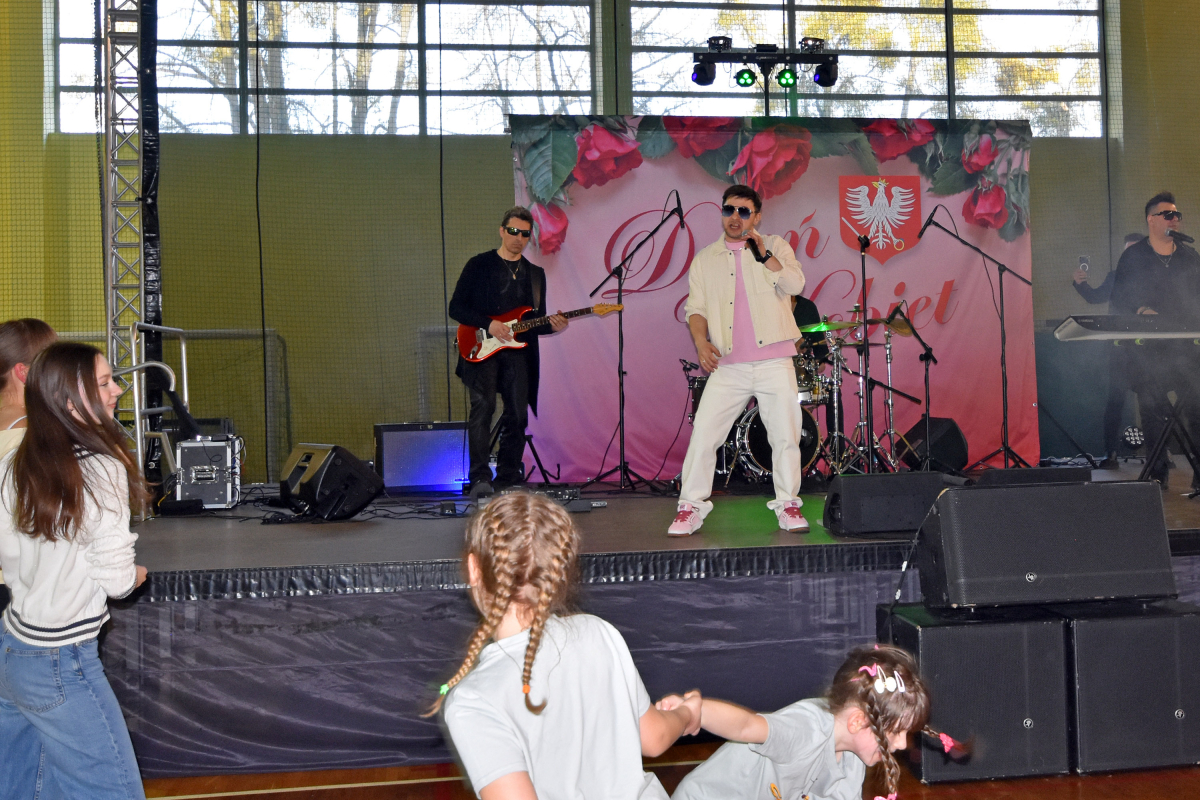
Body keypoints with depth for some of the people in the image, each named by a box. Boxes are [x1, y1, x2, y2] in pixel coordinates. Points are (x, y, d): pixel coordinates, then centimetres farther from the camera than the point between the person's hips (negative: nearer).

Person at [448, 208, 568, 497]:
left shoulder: (535, 273, 18)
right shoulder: (479, 265, 5)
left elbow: (537, 321, 20)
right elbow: (456, 308, 0)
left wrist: (551, 325, -3)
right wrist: (488, 324, -12)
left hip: (518, 351, 4)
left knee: (517, 416, 0)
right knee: (483, 405, -20)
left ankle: (508, 479, 12)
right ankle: (480, 478, -23)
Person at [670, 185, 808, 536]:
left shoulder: (775, 247, 8)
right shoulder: (705, 259, 14)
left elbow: (795, 285, -7)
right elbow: (696, 307, 9)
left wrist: (763, 253, -15)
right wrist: (701, 341, -8)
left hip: (774, 364, -1)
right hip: (728, 367, 1)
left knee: (786, 436, 1)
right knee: (702, 435, -5)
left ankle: (787, 504, 16)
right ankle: (690, 507, 4)